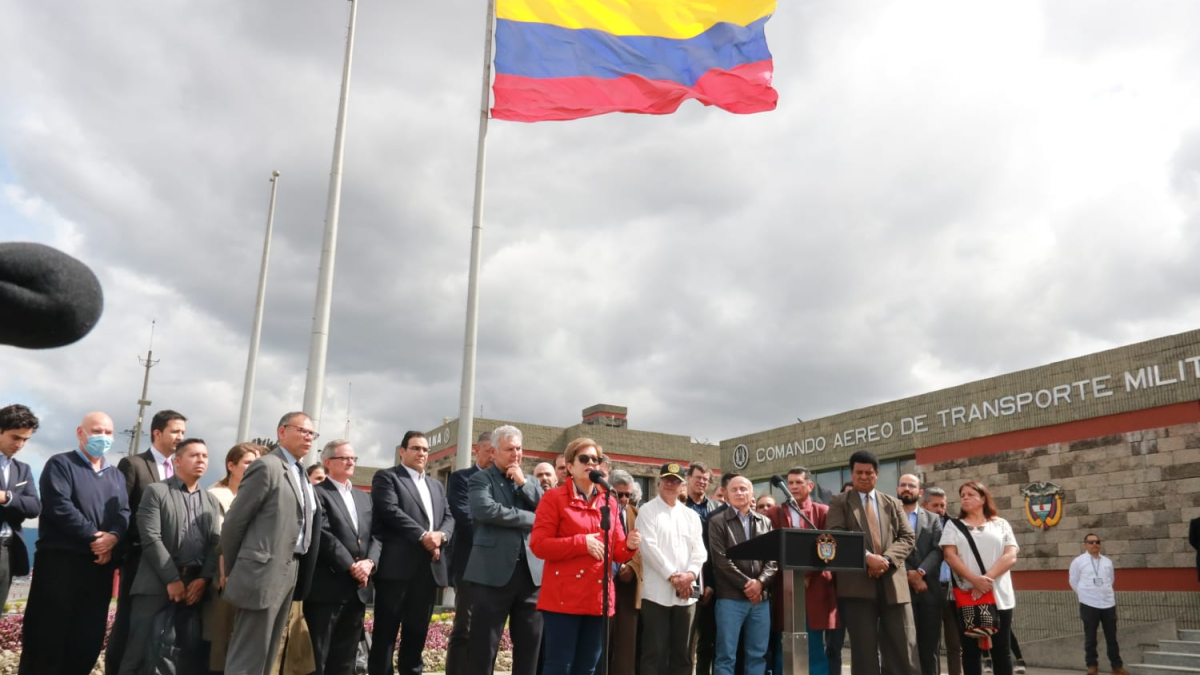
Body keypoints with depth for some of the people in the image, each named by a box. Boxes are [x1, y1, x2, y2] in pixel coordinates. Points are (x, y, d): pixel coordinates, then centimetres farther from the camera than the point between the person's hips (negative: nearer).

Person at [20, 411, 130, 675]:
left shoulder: (116, 475, 19)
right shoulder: (60, 464, 2)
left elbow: (124, 512, 7)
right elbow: (59, 506, -12)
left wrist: (113, 537, -13)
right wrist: (93, 536, -15)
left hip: (100, 564, 5)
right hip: (60, 560, -5)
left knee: (89, 637, 6)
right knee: (47, 635, -2)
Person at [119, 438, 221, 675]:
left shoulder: (211, 501, 17)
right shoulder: (156, 491, 2)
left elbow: (215, 543, 8)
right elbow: (151, 539, -8)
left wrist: (204, 579, -7)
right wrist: (172, 580, -12)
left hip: (195, 585, 4)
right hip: (157, 583, -4)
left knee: (192, 652, 4)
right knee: (140, 650, -4)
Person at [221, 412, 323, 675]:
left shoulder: (301, 475, 16)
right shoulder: (267, 466, -10)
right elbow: (234, 520, -10)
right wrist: (231, 570, -2)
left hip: (290, 574, 8)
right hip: (263, 573, -8)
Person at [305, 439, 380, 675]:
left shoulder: (363, 497, 19)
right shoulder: (317, 493, -3)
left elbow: (375, 535, 11)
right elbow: (323, 535, -14)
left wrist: (369, 561, -8)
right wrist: (351, 566, -15)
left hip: (358, 588, 7)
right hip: (327, 587, -6)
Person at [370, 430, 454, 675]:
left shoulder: (436, 485, 24)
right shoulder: (386, 477, 2)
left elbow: (449, 517, 14)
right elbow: (390, 511, -12)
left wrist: (441, 535, -8)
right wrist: (423, 536, -16)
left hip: (429, 567, 6)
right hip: (397, 566, -6)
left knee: (418, 630, 10)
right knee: (386, 629, 0)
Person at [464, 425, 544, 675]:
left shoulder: (530, 482, 17)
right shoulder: (481, 479, 1)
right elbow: (486, 510, -17)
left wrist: (523, 483, -4)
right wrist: (531, 518, -10)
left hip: (531, 571, 5)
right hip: (494, 572, -5)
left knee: (529, 644, 10)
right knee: (483, 646, 1)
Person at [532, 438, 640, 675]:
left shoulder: (609, 502, 13)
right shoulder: (553, 498, -2)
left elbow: (616, 551, 14)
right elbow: (538, 544, -10)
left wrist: (629, 546, -9)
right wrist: (581, 542, -16)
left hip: (598, 597, 5)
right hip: (563, 596, -5)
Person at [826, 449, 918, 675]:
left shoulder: (893, 503, 18)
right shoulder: (839, 503, 7)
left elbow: (907, 537, 8)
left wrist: (887, 559, -10)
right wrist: (867, 557, -18)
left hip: (892, 582, 3)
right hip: (858, 582, -3)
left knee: (903, 648, 4)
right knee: (864, 650, 1)